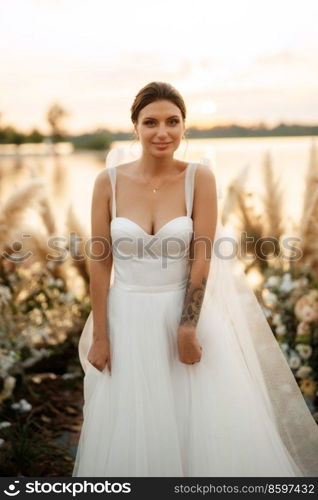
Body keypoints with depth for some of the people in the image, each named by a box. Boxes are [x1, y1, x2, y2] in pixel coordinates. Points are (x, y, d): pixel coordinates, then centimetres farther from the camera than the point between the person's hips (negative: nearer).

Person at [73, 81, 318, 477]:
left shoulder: (199, 177, -7)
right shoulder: (109, 181, -5)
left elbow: (202, 261, -10)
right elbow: (100, 263, -4)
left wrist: (187, 330, -14)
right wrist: (99, 337, -3)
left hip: (189, 312, -1)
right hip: (129, 319, 1)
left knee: (208, 431, 8)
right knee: (132, 437, 12)